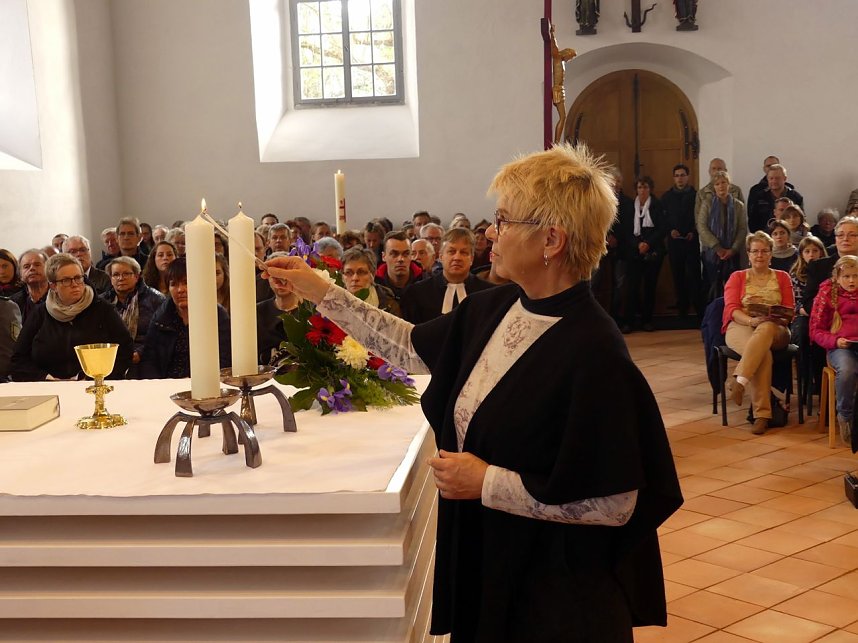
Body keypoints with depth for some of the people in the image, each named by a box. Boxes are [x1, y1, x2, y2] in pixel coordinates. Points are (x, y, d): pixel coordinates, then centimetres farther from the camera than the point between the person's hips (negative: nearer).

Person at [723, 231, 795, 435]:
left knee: (765, 329, -40)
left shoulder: (782, 277, 21)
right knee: (764, 354, -36)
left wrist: (770, 317, -16)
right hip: (741, 327, 0)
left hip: (775, 329, 1)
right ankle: (762, 414, -41)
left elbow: (790, 311, 9)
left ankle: (739, 382, -49)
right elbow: (731, 309, 2)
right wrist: (752, 320, -20)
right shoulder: (737, 277, 18)